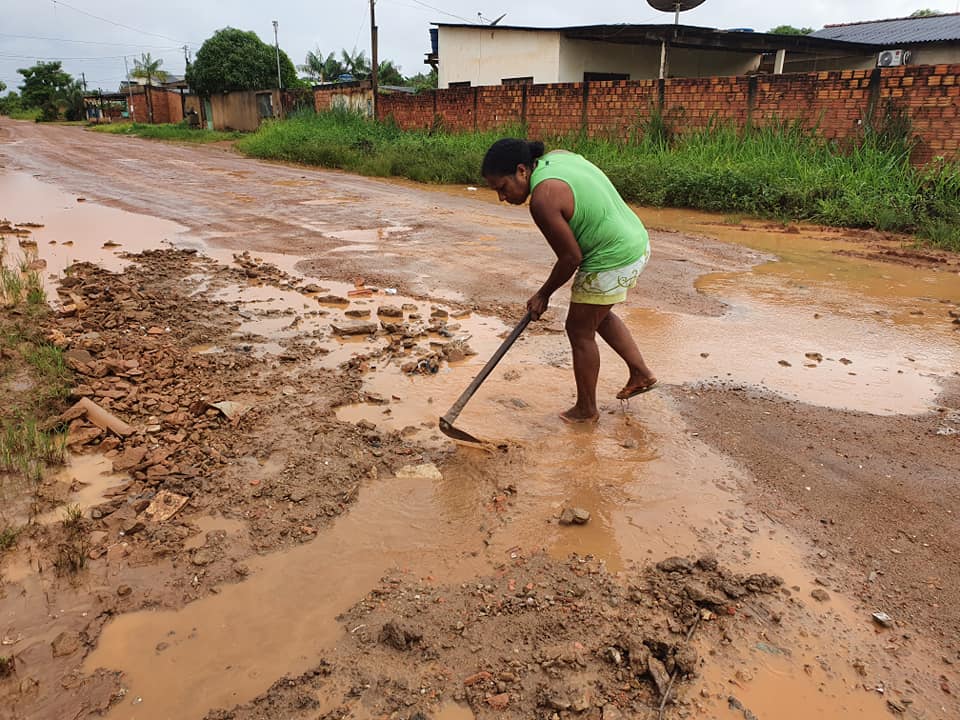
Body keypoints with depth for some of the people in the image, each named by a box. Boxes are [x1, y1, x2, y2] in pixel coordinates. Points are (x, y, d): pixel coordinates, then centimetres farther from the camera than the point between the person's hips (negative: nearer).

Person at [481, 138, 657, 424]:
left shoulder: (543, 199, -24)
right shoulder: (558, 156, 4)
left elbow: (571, 258, -18)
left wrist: (543, 295, -3)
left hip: (611, 262, -10)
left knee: (580, 331, 6)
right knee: (599, 315, 28)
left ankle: (586, 410, 22)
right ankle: (641, 374, 36)